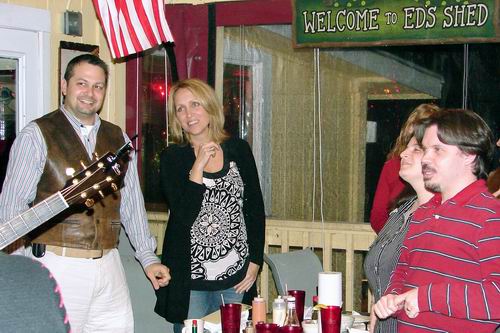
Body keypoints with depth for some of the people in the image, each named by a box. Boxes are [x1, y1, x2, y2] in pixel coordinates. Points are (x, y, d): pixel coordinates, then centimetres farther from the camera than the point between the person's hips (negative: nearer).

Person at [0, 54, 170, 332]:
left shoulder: (118, 139, 12)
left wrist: (148, 257, 13)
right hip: (58, 267, -5)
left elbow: (132, 204, 16)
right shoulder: (37, 135, -3)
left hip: (108, 265, 5)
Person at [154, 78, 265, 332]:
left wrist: (255, 261, 4)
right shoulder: (173, 157, -1)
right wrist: (198, 166, -16)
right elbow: (183, 215, -12)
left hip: (236, 275, 2)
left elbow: (255, 209, 9)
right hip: (190, 277, -2)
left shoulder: (239, 150, 5)